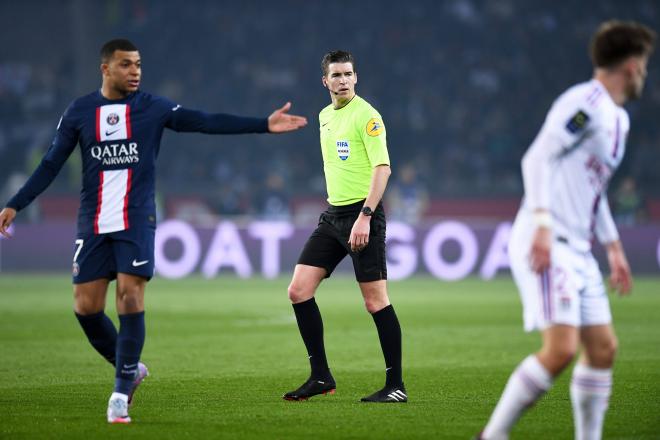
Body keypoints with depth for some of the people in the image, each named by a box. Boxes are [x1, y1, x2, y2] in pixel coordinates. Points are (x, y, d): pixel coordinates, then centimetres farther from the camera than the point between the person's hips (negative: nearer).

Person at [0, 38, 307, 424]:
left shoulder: (154, 108, 0)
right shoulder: (80, 112, 4)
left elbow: (208, 122, -8)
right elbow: (51, 165, 9)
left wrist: (264, 125, -18)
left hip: (136, 221, -2)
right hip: (93, 224, 2)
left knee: (131, 299, -13)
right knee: (86, 307, -1)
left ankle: (122, 391, -2)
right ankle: (130, 368, 22)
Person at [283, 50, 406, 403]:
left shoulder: (366, 115, -10)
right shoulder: (324, 116, 15)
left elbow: (383, 167, -16)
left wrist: (365, 216, -23)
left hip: (362, 214, -8)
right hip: (332, 215, 8)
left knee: (376, 301, -7)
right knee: (299, 291, 0)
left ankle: (396, 385, 1)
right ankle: (321, 376, 8)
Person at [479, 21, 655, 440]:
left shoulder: (618, 118, 20)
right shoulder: (586, 103, -11)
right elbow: (537, 159, -19)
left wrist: (614, 248, 29)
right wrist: (542, 223, -28)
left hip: (577, 250, 10)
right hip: (546, 245, -10)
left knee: (603, 348, 7)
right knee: (561, 349, -18)